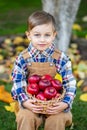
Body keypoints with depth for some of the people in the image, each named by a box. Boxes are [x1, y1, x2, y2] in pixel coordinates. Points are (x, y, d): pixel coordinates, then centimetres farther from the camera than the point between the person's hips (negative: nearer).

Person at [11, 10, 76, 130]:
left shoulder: (61, 58, -7)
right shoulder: (23, 59, -6)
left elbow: (70, 84, -7)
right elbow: (18, 83, -6)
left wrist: (65, 104, -22)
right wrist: (25, 102, -22)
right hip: (31, 103, 0)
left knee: (58, 119, -25)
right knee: (25, 117, -27)